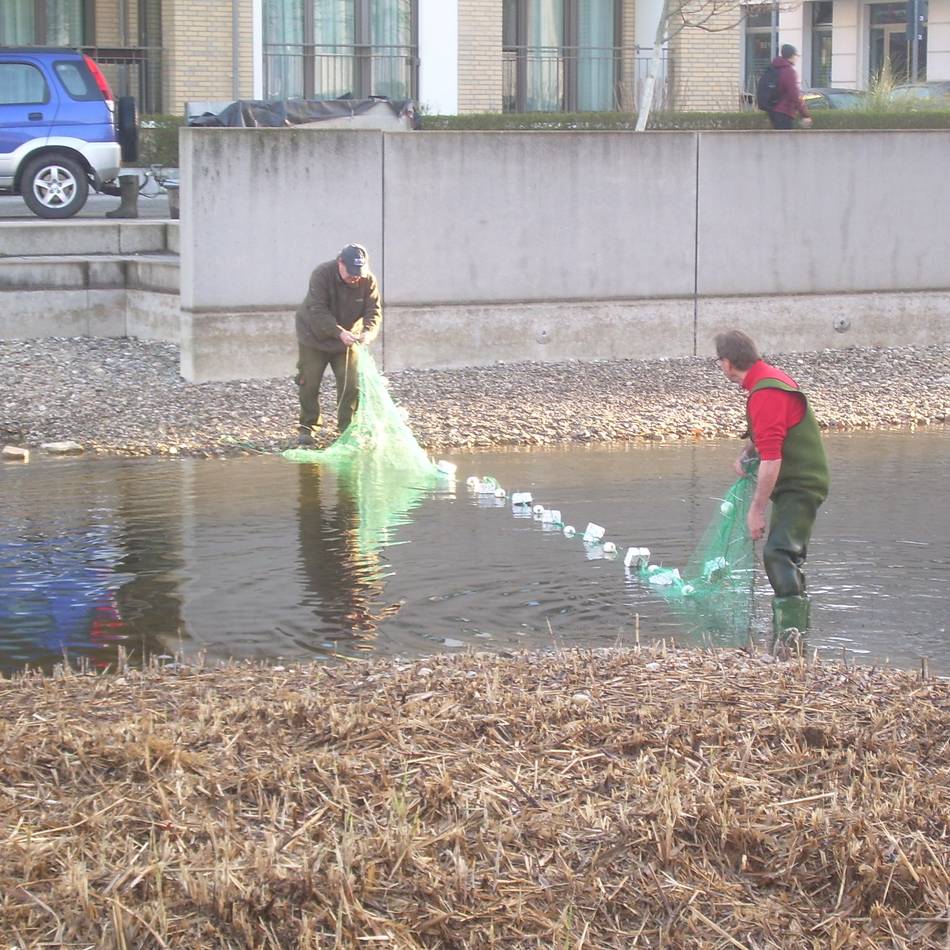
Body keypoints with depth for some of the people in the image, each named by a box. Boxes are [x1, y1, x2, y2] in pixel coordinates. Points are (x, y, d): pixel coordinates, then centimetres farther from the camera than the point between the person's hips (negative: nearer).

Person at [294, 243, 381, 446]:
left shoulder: (368, 280, -15)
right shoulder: (321, 275, -26)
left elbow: (374, 311, -15)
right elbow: (318, 311, -30)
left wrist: (369, 331, -37)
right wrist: (339, 332, -42)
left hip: (347, 340, 3)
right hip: (315, 336, -2)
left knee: (351, 384, -3)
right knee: (309, 384, 2)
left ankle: (347, 427, 10)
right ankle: (306, 427, 15)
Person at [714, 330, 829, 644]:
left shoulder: (765, 393, -23)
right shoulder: (769, 378, 11)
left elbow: (771, 458, -28)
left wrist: (756, 509, -25)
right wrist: (748, 453, 8)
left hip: (799, 486, -11)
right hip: (799, 484, 11)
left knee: (779, 554, -21)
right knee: (786, 556, 21)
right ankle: (796, 630, 34)